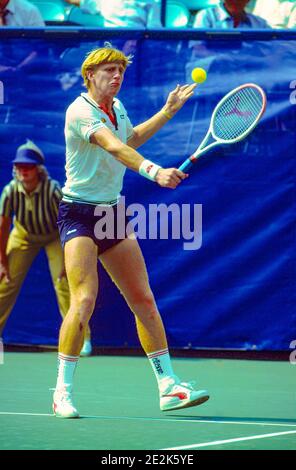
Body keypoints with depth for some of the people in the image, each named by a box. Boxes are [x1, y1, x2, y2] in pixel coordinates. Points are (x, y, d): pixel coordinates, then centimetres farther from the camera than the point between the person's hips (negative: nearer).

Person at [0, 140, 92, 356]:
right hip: (24, 234, 3)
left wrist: (67, 261, -25)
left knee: (64, 282, -16)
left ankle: (82, 338, -7)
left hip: (54, 235, -3)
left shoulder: (53, 191, -34)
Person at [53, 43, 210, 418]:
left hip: (113, 212, 8)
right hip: (79, 214, -8)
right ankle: (62, 393, -9)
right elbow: (115, 147, -34)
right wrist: (154, 172, -48)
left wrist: (168, 110, 28)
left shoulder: (117, 108, 9)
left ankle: (168, 387, 10)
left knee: (143, 299, 6)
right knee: (84, 300, -18)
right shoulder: (80, 112, -18)